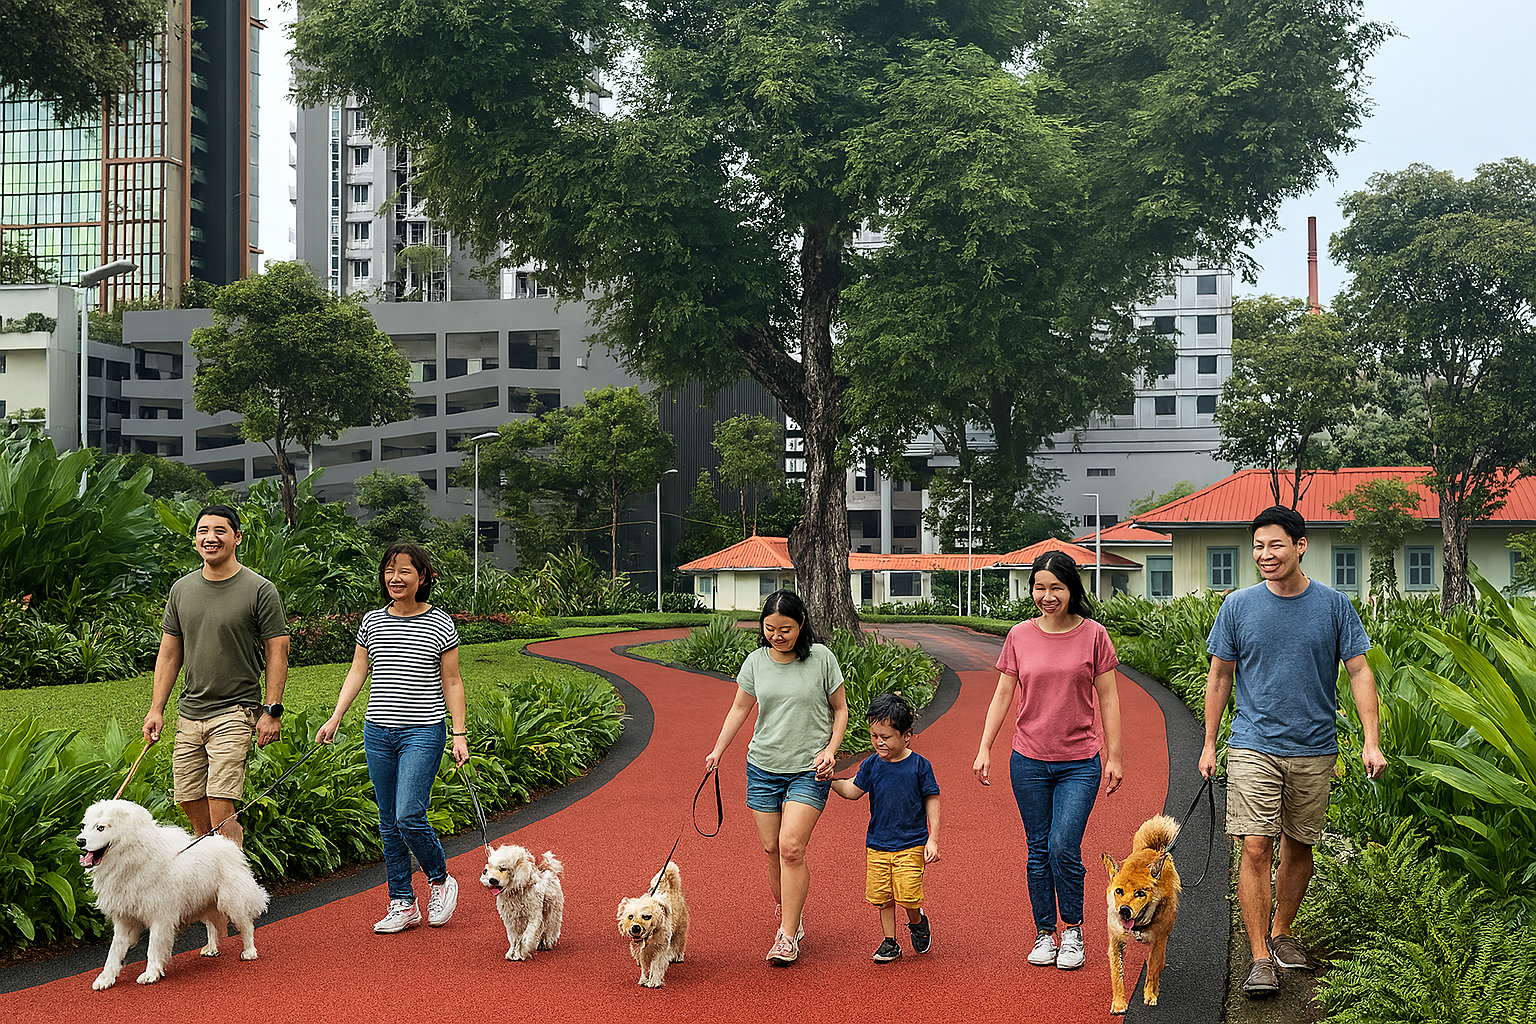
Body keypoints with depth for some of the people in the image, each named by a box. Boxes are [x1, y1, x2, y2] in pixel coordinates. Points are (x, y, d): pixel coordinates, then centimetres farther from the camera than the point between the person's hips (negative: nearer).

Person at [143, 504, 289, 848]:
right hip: (189, 714, 6)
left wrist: (271, 710, -12)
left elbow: (277, 652, -5)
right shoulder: (181, 589, 11)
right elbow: (169, 653, 15)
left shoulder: (260, 590, -5)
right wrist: (156, 709, 9)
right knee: (192, 805, 7)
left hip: (235, 713, -6)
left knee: (221, 813, -13)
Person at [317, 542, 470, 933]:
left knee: (409, 816, -14)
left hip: (423, 732, -5)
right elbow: (357, 672, 12)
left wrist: (460, 735, -3)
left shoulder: (440, 624, -2)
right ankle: (402, 904, 14)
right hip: (378, 732, 5)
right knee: (389, 823, 7)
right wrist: (335, 718, 2)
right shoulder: (372, 622, 8)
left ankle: (440, 880, 11)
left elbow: (451, 683, 1)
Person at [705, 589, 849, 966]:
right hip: (763, 768, 4)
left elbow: (841, 709, 4)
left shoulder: (821, 658, -6)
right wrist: (718, 751, 3)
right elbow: (739, 708, 12)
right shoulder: (756, 662, 2)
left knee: (791, 847, -15)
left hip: (809, 770, -3)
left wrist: (830, 749, -9)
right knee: (772, 849, 4)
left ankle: (787, 937, -8)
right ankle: (789, 920, 23)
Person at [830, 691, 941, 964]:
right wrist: (831, 780, -9)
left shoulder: (919, 765, -8)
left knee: (907, 895, -10)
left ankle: (918, 922, 21)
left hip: (911, 844, -4)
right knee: (882, 896, 5)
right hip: (878, 844, 4)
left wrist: (932, 839, -6)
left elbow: (932, 801, -3)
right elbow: (853, 790, 8)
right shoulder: (872, 764, 1)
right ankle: (890, 942, 21)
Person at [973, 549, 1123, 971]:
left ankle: (1073, 930, 8)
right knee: (1038, 852, 6)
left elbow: (1108, 698, 2)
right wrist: (984, 749, 2)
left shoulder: (1093, 635, -2)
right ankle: (1044, 935, 18)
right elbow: (1003, 696, 7)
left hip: (1080, 762, -2)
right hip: (1029, 761, 2)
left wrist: (1114, 757, 1)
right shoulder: (1019, 636, 2)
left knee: (1064, 847, -11)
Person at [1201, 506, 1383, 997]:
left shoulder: (1334, 606, 0)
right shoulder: (1238, 606, -1)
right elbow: (1220, 677, 7)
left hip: (1314, 750, 1)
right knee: (1256, 847, -10)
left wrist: (1371, 743, -6)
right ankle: (1261, 958, -5)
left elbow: (1359, 672, 1)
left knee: (1298, 846, 12)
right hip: (1253, 747, -1)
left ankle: (1281, 933, 32)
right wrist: (1209, 744, 7)